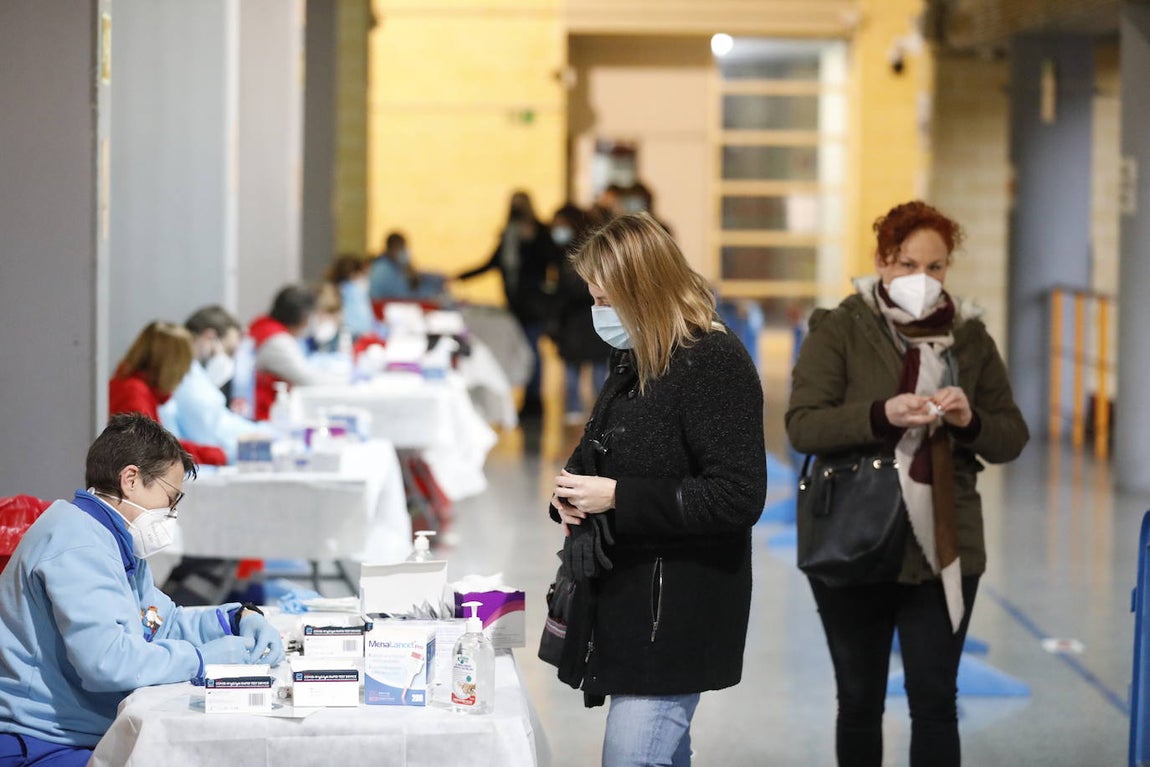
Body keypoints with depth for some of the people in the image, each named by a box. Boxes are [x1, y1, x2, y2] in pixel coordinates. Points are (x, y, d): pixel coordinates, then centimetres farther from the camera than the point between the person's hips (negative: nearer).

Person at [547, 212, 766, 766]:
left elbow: (737, 498, -22)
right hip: (626, 600, 9)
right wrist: (572, 484, 2)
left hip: (674, 613, -9)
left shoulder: (714, 365, -16)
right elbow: (602, 451, 27)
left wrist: (616, 498, -22)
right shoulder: (635, 359, 12)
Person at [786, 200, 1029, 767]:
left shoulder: (970, 338, 6)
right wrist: (882, 415, -27)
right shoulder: (839, 331, -3)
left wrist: (970, 421, -16)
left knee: (935, 700, 1)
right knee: (860, 702, 12)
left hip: (945, 552, 2)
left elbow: (1012, 439, 6)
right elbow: (802, 427, -13)